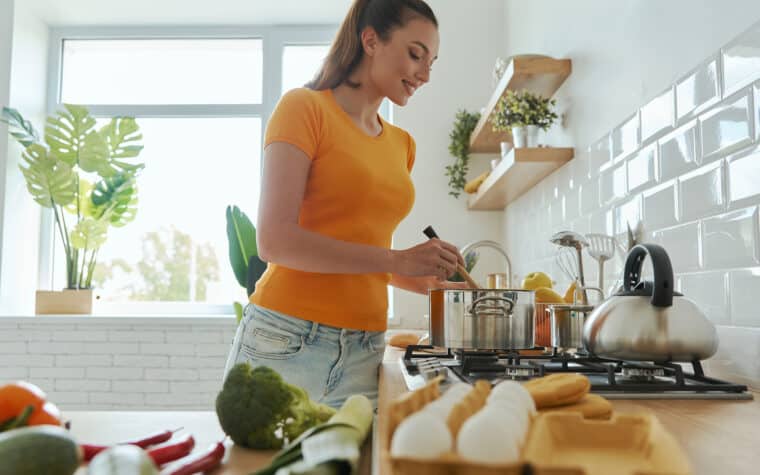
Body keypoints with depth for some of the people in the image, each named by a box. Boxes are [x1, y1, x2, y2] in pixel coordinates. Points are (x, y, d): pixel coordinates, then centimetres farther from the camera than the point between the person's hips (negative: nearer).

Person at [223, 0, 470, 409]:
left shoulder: (402, 144, 13)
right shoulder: (303, 107, -5)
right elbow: (275, 240, -15)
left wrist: (425, 281, 9)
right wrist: (398, 259, -17)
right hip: (286, 343, -5)